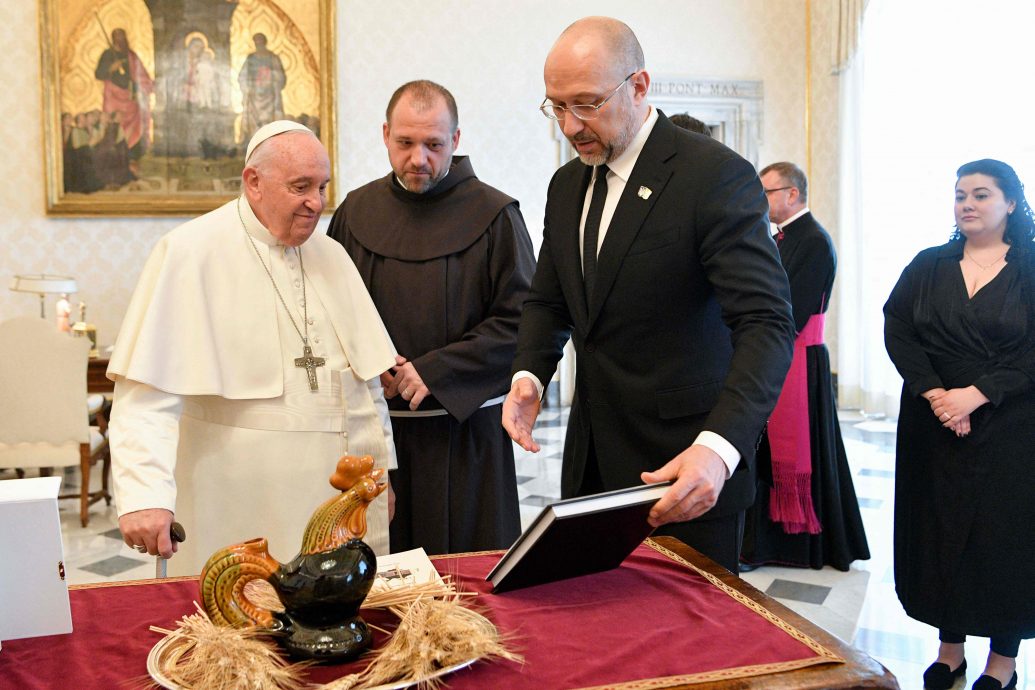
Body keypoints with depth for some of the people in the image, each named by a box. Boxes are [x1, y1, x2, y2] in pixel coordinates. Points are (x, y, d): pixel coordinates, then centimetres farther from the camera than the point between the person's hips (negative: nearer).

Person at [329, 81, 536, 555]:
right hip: (376, 424, 3)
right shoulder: (357, 211, 8)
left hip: (464, 427, -2)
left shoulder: (494, 215, -3)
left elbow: (519, 321, -7)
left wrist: (433, 372, -13)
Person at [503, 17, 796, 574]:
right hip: (593, 463, 6)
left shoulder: (717, 176, -13)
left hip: (686, 469, -6)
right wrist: (528, 375, -4)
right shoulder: (567, 185, 10)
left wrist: (718, 447, -35)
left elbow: (767, 324, -20)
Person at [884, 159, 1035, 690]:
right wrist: (934, 394, -14)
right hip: (933, 424, 3)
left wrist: (976, 394, -19)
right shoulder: (928, 267, 6)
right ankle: (950, 647, 20)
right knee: (938, 527, 7)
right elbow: (897, 332, -2)